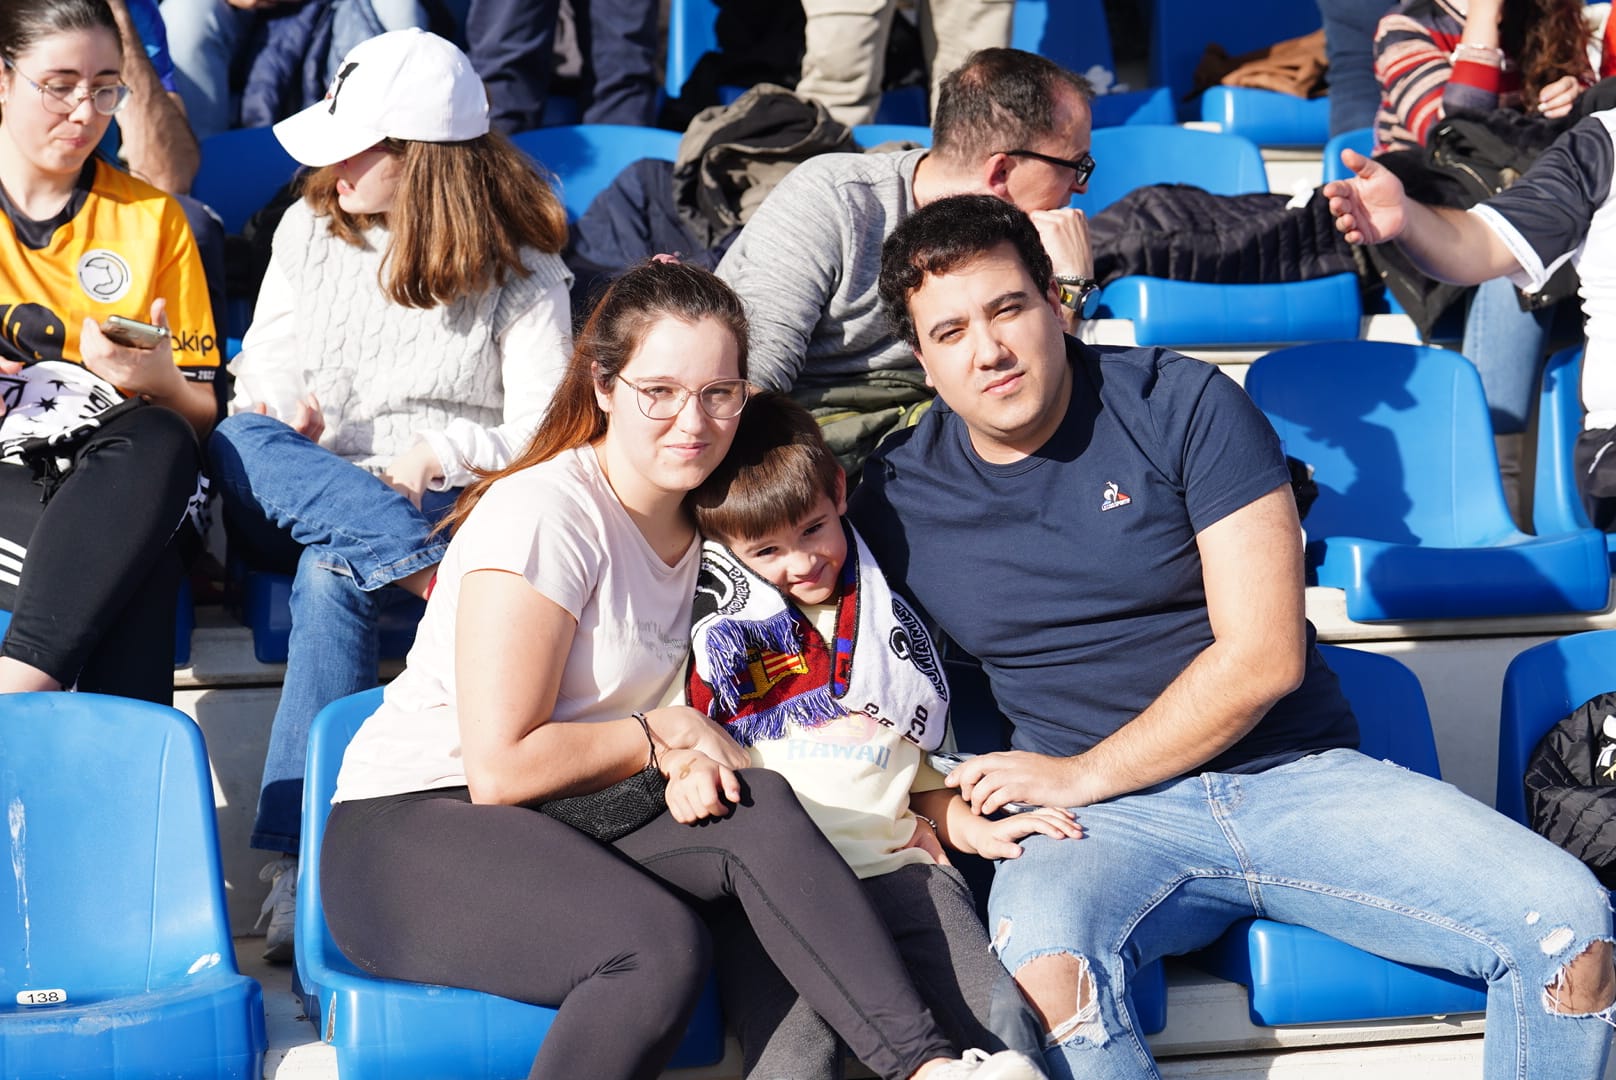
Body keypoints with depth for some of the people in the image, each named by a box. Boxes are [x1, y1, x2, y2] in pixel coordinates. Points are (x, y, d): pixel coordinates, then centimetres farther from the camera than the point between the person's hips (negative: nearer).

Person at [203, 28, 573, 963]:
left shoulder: (522, 270, 1)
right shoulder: (311, 229, 13)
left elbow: (547, 433, -2)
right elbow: (260, 360, 17)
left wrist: (441, 453, -17)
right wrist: (280, 401, -6)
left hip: (444, 505, -3)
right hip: (292, 501, 4)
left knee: (333, 576, -37)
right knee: (241, 445, -32)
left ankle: (298, 855, -38)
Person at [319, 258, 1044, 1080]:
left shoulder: (700, 517, 7)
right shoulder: (545, 515, -17)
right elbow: (501, 767, -20)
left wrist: (691, 763, -11)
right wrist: (664, 735, -9)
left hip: (557, 825, 7)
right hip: (404, 834, -6)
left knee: (755, 812, -21)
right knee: (661, 947, -33)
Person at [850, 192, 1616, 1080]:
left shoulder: (1185, 406, -3)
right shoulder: (894, 503, 4)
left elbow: (1263, 657, -8)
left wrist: (1078, 776, -10)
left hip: (1297, 774, 1)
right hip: (1105, 824, 0)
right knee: (1041, 965, -37)